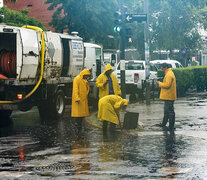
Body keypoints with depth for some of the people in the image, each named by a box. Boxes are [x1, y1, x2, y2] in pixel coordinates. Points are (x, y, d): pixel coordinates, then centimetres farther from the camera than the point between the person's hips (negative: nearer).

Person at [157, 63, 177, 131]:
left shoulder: (169, 74, -18)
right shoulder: (168, 73, 16)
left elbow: (167, 85, -24)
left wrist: (160, 83, -12)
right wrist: (161, 84, 11)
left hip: (169, 96, -11)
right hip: (168, 96, 11)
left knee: (170, 111, -7)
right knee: (166, 111, 20)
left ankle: (171, 127, -5)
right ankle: (164, 123, 30)